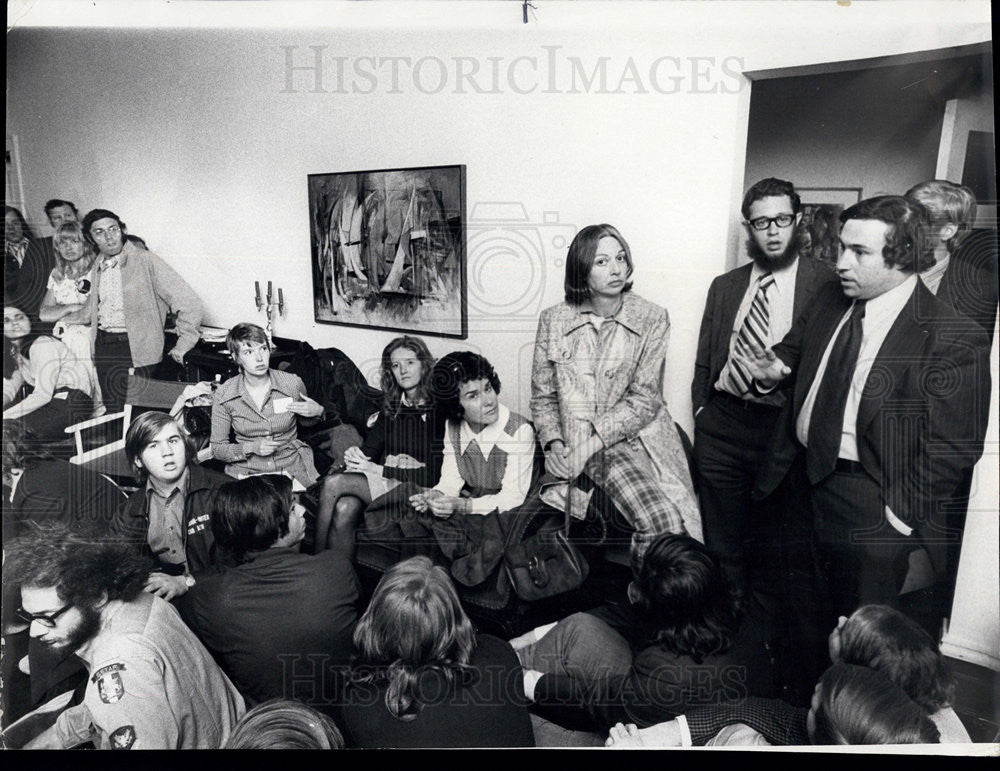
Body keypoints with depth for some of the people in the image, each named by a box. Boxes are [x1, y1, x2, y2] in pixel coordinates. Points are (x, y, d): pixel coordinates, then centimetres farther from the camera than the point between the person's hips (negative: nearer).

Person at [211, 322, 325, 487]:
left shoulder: (293, 383, -2)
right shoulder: (224, 395, -3)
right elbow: (217, 449, 3)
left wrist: (317, 412, -3)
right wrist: (251, 448, -13)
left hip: (292, 467, 1)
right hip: (247, 472, 0)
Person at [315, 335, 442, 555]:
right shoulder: (391, 407, 17)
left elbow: (434, 474, -12)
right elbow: (371, 447, 13)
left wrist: (381, 470, -13)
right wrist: (354, 455, -11)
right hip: (383, 481, 5)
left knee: (334, 483, -21)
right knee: (344, 509, -27)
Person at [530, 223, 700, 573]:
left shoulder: (652, 319, 0)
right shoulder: (553, 320, 5)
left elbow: (643, 399, -4)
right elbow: (542, 395, 9)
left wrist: (588, 443, -13)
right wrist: (553, 443, -8)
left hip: (629, 437, 1)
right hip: (571, 446, 0)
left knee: (666, 522, -24)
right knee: (660, 519, -23)